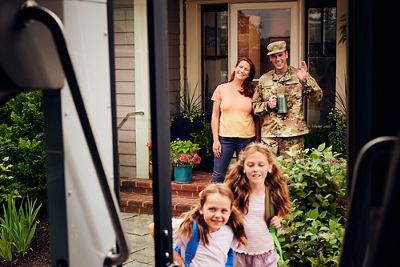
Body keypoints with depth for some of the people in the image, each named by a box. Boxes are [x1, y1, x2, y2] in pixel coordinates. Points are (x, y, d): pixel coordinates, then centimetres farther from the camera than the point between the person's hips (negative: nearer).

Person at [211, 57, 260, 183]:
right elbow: (215, 116, 4)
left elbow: (256, 117, 8)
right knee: (218, 176, -1)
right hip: (225, 138, -1)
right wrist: (215, 140, -2)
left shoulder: (251, 91, 6)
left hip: (247, 138, 1)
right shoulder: (221, 89, 4)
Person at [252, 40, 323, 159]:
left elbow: (317, 97, -3)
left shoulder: (298, 75, 4)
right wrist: (267, 105, -5)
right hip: (269, 136, 2)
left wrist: (305, 81, -18)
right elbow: (255, 105, 15)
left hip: (293, 135, -2)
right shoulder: (264, 80, 10)